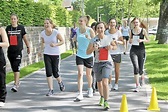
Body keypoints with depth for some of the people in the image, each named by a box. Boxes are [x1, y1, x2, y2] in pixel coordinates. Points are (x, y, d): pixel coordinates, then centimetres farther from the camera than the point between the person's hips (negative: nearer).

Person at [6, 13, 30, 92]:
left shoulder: (21, 28, -1)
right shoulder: (8, 28, 5)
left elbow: (25, 38, 8)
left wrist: (28, 47, 14)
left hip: (18, 51, -3)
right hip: (10, 51, 4)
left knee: (16, 68, -11)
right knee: (13, 68, 13)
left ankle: (15, 85, -13)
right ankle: (17, 81, 31)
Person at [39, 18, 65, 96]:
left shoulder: (56, 32, -14)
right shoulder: (42, 33, -4)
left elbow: (62, 41, -6)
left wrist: (55, 44, -22)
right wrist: (41, 50, 3)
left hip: (56, 54, -2)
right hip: (47, 54, 2)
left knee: (55, 73, 2)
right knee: (48, 72, -5)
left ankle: (60, 82, 35)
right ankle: (51, 90, 3)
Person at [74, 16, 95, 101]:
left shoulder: (90, 30, -9)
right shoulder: (77, 30, 2)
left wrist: (89, 38, -25)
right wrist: (74, 39, 2)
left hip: (89, 55, -2)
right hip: (79, 55, 2)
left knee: (88, 74, 13)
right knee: (80, 73, -11)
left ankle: (90, 89, 39)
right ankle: (80, 94, -12)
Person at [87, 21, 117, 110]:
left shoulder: (108, 38, -4)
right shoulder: (93, 40, -7)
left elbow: (115, 46, 13)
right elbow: (88, 52, -7)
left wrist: (111, 47, -9)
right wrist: (93, 48, -27)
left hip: (107, 62, -2)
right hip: (97, 63, 2)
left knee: (105, 82, -18)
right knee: (99, 82, 19)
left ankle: (106, 102, -11)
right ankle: (102, 97, 45)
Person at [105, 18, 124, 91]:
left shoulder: (118, 32, -1)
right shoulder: (106, 32, 4)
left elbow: (123, 42, 0)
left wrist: (118, 41, -18)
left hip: (117, 53, -1)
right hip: (109, 53, 1)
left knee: (117, 70, 5)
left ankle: (116, 84, 19)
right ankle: (109, 84, 8)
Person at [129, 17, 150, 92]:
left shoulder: (143, 30, -1)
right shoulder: (131, 31, 5)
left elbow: (148, 40, 4)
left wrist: (142, 40, -14)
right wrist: (130, 41, -7)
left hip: (141, 50, -1)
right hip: (133, 50, 1)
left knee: (140, 69, 6)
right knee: (136, 67, -15)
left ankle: (142, 78, 43)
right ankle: (137, 85, -9)